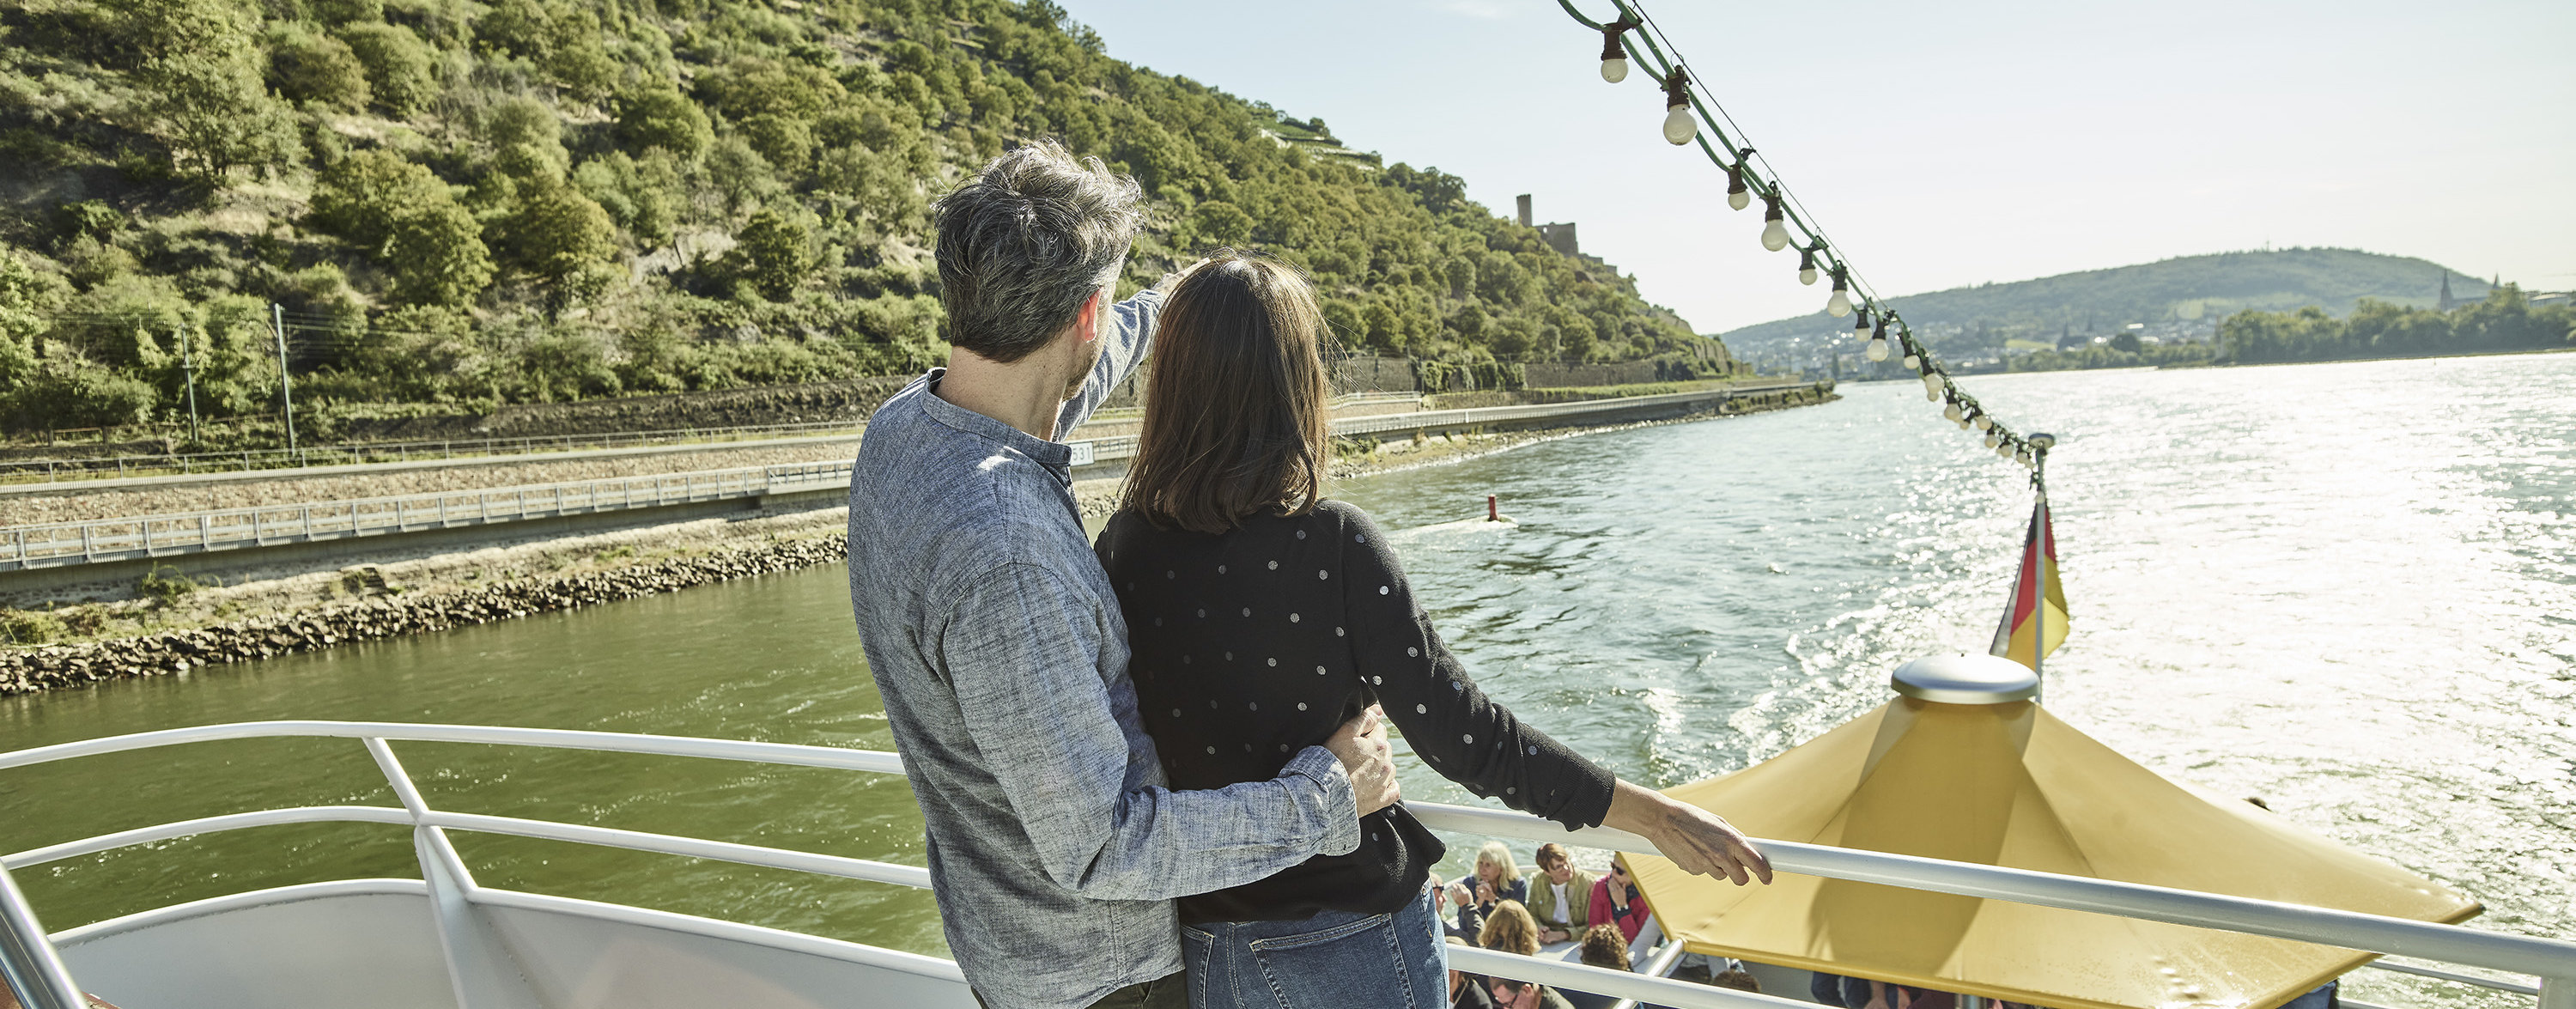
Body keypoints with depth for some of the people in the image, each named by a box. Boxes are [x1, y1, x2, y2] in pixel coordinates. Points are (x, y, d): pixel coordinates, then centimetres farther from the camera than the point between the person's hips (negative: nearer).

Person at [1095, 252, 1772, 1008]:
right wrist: (1658, 816, -12)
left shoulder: (1120, 549, -9)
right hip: (1348, 939, -3)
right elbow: (1464, 738, -21)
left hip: (1195, 945, 4)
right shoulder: (1332, 545, -22)